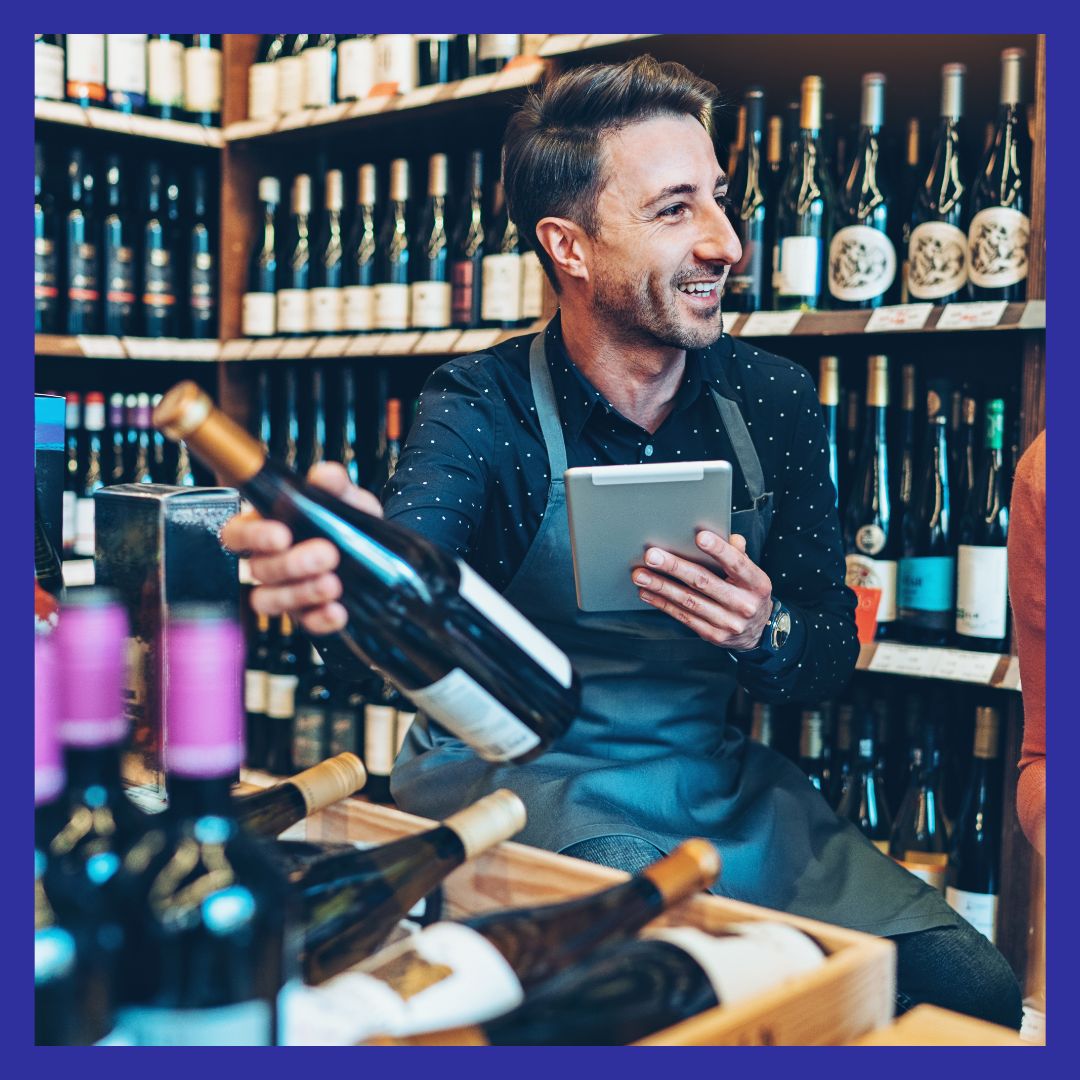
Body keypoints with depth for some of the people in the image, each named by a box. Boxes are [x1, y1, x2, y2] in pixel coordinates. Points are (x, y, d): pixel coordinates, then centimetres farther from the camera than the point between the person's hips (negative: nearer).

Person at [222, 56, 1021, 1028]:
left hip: (718, 786, 5)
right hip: (517, 789, -4)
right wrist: (354, 571, -57)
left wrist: (765, 634, -20)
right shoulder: (482, 409, -10)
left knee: (974, 988, -10)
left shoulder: (770, 398, 0)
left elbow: (833, 652, 5)